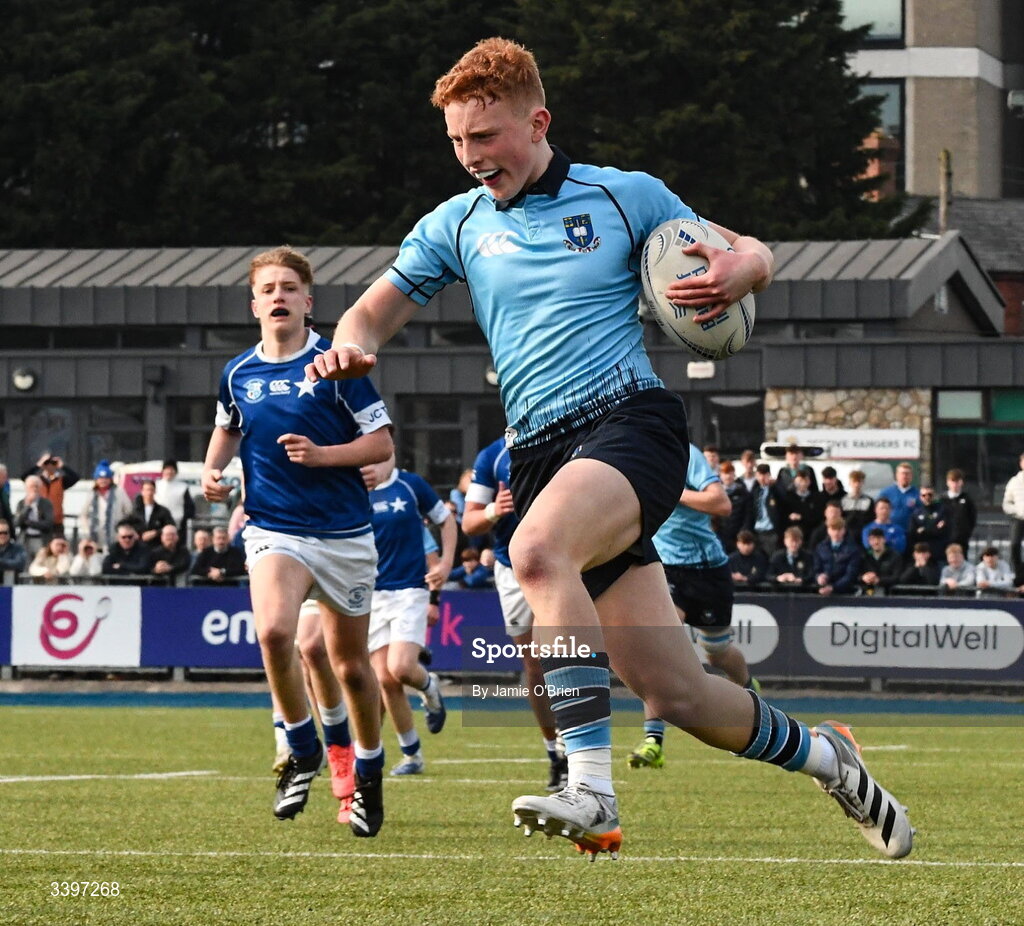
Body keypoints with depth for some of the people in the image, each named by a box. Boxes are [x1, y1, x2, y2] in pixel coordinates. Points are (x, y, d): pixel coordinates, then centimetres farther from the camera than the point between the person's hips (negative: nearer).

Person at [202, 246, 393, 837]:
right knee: (273, 631, -27)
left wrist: (323, 454, -18)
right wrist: (212, 471, 8)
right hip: (275, 530, 1)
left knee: (351, 665, 7)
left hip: (345, 534, -1)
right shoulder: (238, 375, 5)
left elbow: (383, 443, -4)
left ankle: (369, 772, 32)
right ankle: (304, 751, -7)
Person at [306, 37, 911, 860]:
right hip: (541, 452, 4)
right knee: (676, 695, -3)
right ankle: (822, 754, 25)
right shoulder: (457, 225, 15)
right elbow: (375, 311, 17)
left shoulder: (625, 196, 7)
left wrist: (737, 274, -12)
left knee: (537, 549, -37)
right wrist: (350, 346, -8)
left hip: (630, 420, -4)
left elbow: (752, 256, 13)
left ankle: (592, 792, -41)